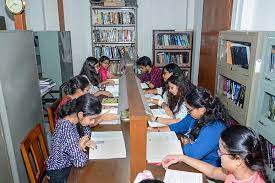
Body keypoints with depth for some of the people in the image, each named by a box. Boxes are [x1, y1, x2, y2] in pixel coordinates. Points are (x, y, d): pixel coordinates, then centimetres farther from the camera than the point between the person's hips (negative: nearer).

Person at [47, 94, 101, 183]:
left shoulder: (74, 118, -11)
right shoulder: (67, 128, -33)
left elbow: (86, 130, 10)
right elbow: (80, 162, -35)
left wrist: (84, 141, -9)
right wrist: (80, 147, -17)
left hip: (68, 163, 7)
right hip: (59, 173, -7)